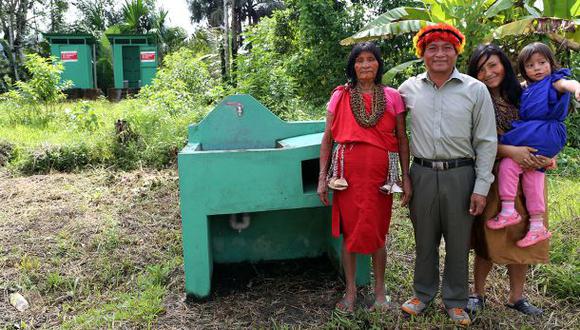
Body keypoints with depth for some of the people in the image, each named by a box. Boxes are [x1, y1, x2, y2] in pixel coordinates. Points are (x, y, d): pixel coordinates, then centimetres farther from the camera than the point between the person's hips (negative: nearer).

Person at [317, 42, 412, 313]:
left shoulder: (392, 97, 5)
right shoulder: (340, 96, 4)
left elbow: (402, 140, 6)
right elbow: (327, 138, 5)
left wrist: (406, 177, 1)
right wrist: (322, 177, 0)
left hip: (380, 173, 0)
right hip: (348, 172, 0)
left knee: (377, 231, 8)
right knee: (349, 230, 7)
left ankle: (379, 288, 28)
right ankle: (350, 289, 24)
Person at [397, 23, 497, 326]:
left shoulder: (476, 90, -2)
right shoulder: (409, 88, 4)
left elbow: (486, 142, -1)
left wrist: (481, 187, -6)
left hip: (460, 175, -1)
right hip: (422, 173, 2)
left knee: (458, 241, 9)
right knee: (424, 238, 14)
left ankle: (455, 300, 28)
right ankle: (423, 293, 33)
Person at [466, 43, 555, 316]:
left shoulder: (522, 96, 7)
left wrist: (545, 158, -6)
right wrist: (511, 152, -23)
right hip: (491, 177, -4)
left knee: (520, 237, 10)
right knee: (489, 237, 3)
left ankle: (516, 297, 26)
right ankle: (478, 294, 22)